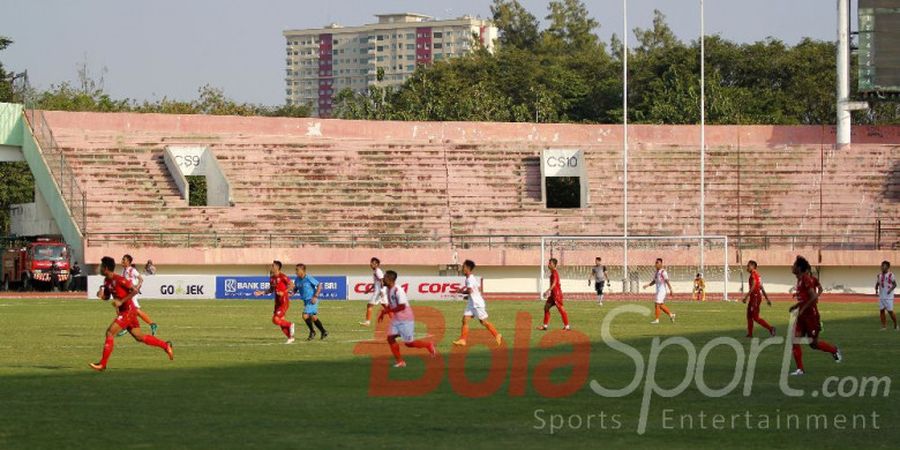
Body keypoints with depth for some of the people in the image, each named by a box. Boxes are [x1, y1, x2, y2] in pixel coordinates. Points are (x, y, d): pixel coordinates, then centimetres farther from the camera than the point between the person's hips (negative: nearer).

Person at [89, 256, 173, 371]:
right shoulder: (107, 281, 9)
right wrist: (101, 295, -3)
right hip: (124, 311, 10)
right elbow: (107, 297, 20)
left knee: (110, 332, -14)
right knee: (139, 337, 13)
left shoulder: (118, 279, -18)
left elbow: (135, 290, -19)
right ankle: (166, 346, 23)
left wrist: (121, 301, -23)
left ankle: (102, 364, -14)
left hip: (128, 311, -10)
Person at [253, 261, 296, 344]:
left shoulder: (282, 277, -13)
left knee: (275, 320, -16)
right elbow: (271, 290, 20)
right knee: (280, 321, 8)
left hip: (284, 302, -8)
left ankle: (290, 325, 6)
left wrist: (284, 292, -22)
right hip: (277, 302, 8)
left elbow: (291, 285, -14)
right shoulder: (272, 278, 11)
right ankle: (290, 337, 17)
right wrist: (262, 293, 9)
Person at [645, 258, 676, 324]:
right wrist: (648, 285, 8)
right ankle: (671, 315, 24)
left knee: (658, 304, -9)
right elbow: (654, 281, 21)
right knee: (661, 305, 13)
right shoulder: (657, 272, 14)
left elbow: (667, 281, -19)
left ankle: (657, 320, -5)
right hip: (658, 290, 9)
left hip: (662, 290, -9)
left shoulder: (663, 272, -13)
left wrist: (670, 290, -23)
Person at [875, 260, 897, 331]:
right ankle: (884, 326, 5)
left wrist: (890, 289, -23)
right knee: (882, 310, 1)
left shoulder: (890, 275, -6)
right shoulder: (879, 275, 10)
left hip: (888, 296, -6)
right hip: (881, 296, 6)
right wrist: (876, 289, -3)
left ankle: (895, 326, 10)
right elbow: (877, 284, 17)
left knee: (890, 311, -5)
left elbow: (895, 284, -7)